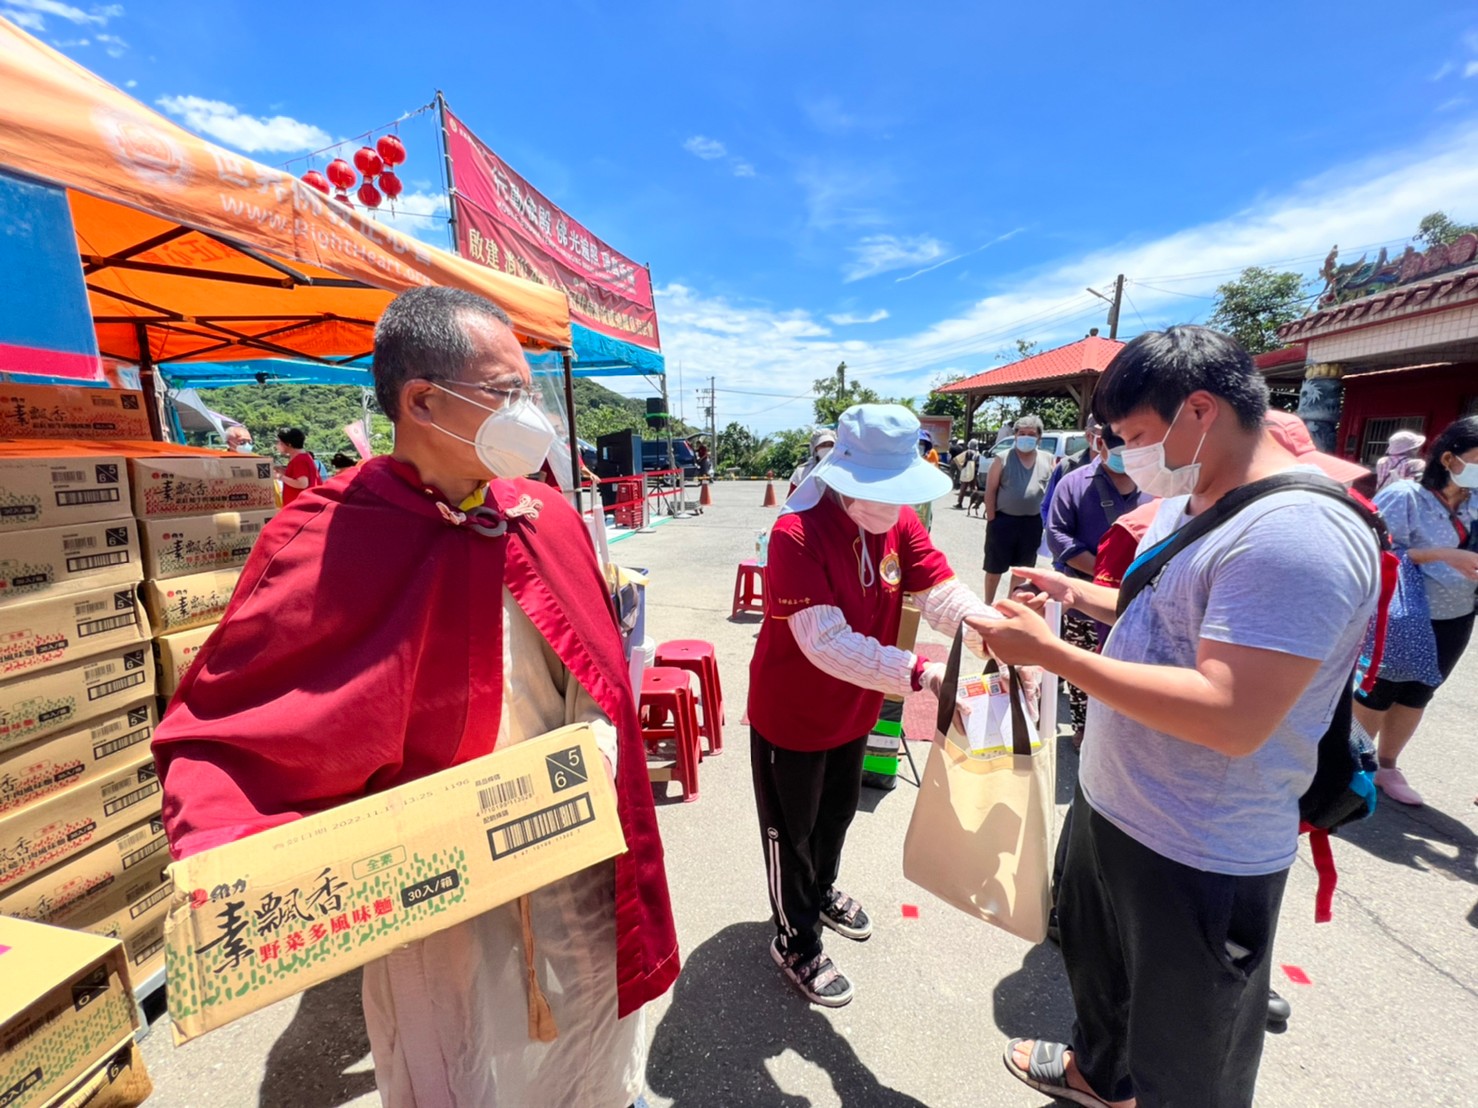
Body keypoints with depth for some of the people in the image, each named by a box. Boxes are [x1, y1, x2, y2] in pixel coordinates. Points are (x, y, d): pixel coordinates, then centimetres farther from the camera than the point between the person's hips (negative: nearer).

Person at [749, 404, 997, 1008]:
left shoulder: (899, 523, -9)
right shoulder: (797, 534, -31)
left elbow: (942, 592, -17)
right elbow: (826, 642, -36)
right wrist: (917, 673, -44)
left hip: (853, 708, 7)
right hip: (791, 711, -7)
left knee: (838, 811, 29)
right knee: (791, 830, 15)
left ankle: (821, 892, 59)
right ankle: (795, 942, 40)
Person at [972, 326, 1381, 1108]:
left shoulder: (1295, 534, -27)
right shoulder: (1184, 505, 4)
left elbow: (1231, 717, -33)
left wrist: (1050, 653, -31)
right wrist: (1080, 595, 4)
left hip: (1199, 856, -9)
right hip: (1109, 803, 10)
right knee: (1096, 957, 33)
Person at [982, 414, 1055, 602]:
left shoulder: (1048, 461, 4)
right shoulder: (1003, 459, -4)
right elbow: (990, 491, -5)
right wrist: (991, 520, -10)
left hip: (1032, 523, 3)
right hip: (1004, 520, -3)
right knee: (995, 568, 6)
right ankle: (987, 605, 20)